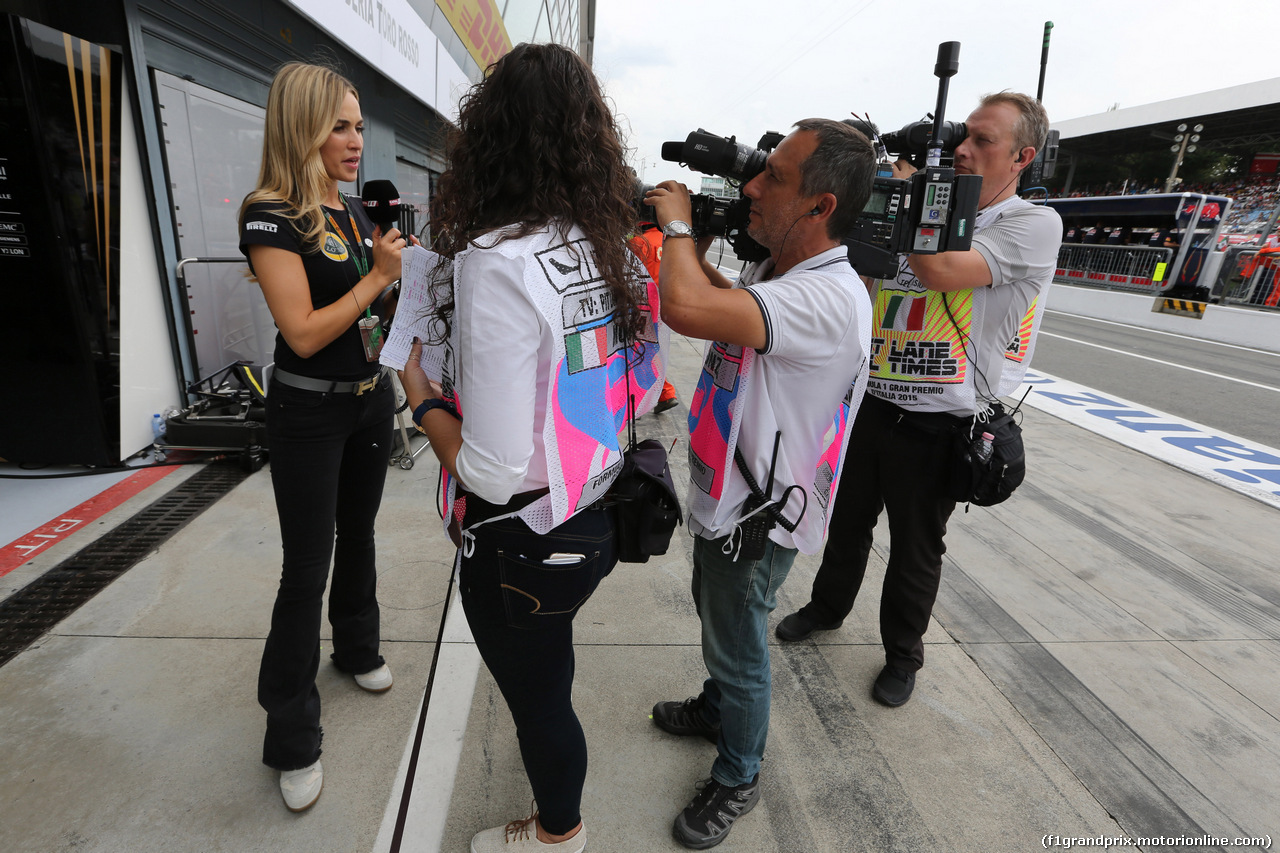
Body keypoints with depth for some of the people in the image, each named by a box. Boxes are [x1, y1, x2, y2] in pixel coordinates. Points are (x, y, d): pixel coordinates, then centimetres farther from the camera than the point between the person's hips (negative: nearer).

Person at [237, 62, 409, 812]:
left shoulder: (358, 211, 7)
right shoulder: (271, 217, -15)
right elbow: (304, 334, -22)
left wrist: (396, 256, 0)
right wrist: (378, 274, -19)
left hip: (371, 395, 7)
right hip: (310, 412, -7)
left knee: (358, 532, 20)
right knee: (307, 569, 0)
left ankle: (358, 649, 43)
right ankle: (292, 741, 17)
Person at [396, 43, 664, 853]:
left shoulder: (498, 264, -26)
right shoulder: (610, 249, -3)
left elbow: (493, 472, -27)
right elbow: (642, 392, 8)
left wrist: (420, 392, -9)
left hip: (524, 545, -7)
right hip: (599, 516, 8)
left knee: (539, 697, 19)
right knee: (545, 682, 32)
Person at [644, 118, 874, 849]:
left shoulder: (830, 298, -31)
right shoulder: (773, 275, 2)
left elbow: (688, 309, -44)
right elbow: (710, 294, 22)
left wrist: (679, 224, -24)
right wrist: (697, 244, 3)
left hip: (757, 516, -9)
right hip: (723, 493, 9)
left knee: (738, 649, 12)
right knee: (716, 617, 29)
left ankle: (737, 780, 39)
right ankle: (717, 708, 56)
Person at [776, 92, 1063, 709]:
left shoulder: (1033, 225, -8)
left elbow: (941, 270, -25)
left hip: (938, 427, -5)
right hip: (871, 404, 5)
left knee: (916, 549, 12)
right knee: (848, 523, 19)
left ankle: (902, 653, 36)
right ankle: (828, 607, 45)